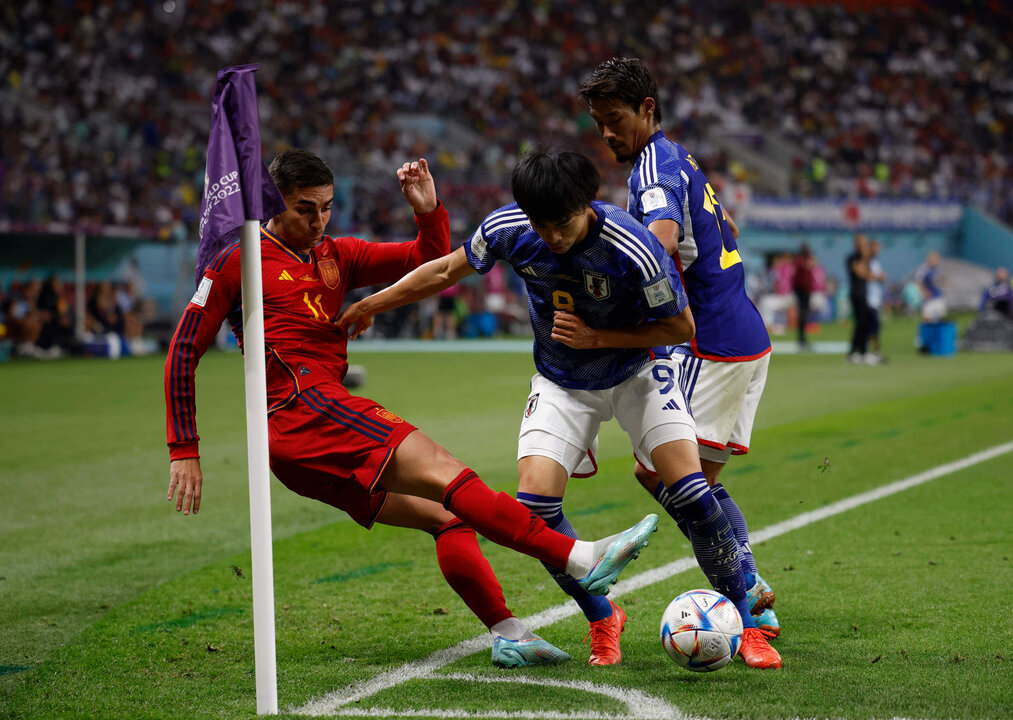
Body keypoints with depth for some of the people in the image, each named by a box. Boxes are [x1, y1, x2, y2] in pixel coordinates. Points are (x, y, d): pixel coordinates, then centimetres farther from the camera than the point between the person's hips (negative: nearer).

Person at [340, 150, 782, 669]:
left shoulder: (633, 250, -31)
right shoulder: (507, 228, -21)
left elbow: (681, 327, -17)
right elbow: (448, 271, -1)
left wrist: (595, 337, -24)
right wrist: (370, 305, 6)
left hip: (637, 370, -3)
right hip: (561, 385, 3)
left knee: (690, 492, -18)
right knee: (534, 503, -16)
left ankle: (745, 626, -1)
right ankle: (603, 620, 7)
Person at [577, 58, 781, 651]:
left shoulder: (655, 165, -12)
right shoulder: (680, 159, 19)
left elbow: (662, 238, -32)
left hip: (714, 343, -10)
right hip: (748, 337, 10)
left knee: (656, 469, -7)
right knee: (700, 479, 11)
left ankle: (744, 580, -12)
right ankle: (760, 611, 9)